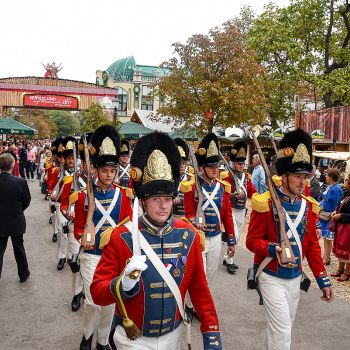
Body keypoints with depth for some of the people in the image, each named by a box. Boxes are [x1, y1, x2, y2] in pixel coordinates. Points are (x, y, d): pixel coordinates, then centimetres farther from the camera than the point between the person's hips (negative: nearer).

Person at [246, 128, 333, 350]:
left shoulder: (309, 206, 1)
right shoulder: (266, 203, -16)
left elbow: (312, 245, 7)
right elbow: (252, 240, -13)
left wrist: (323, 280, 5)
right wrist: (274, 249, -33)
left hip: (296, 278, 6)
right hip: (272, 278, -6)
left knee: (285, 328, 18)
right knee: (282, 330, -5)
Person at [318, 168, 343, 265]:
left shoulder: (336, 189, -18)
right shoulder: (329, 187, 8)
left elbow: (334, 206, -17)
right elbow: (321, 198, 15)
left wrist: (323, 208, -10)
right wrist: (320, 207, -1)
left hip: (329, 217, -8)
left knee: (327, 238, 1)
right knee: (325, 237, 17)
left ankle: (327, 259, 12)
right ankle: (326, 256, 31)